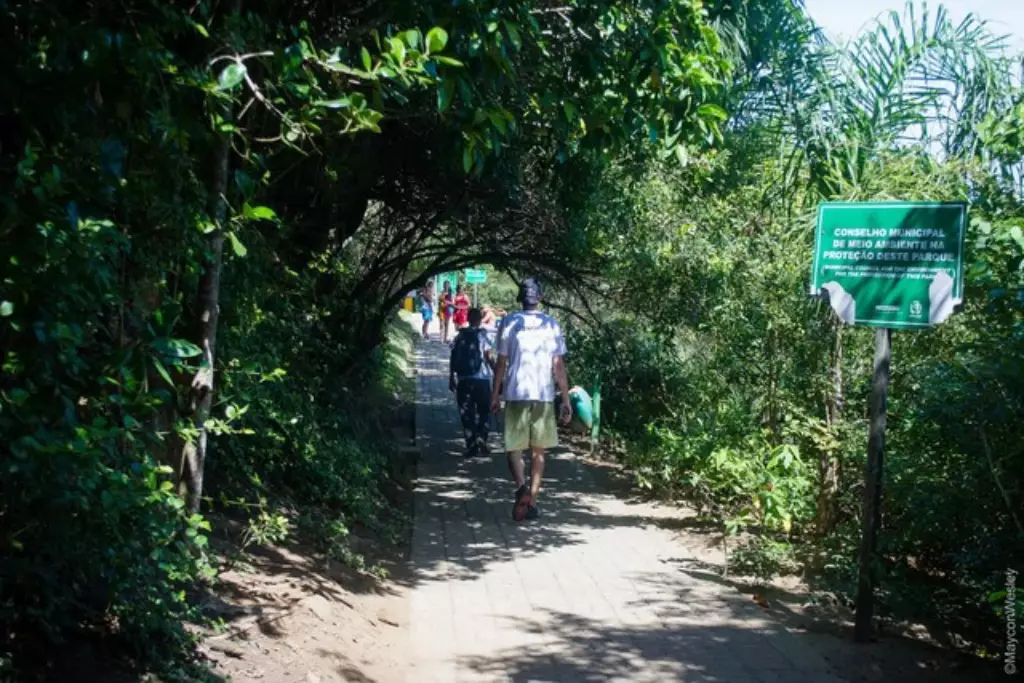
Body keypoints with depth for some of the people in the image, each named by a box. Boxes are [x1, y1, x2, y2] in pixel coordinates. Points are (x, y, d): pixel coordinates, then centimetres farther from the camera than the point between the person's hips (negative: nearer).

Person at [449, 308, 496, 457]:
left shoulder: (460, 337, 4)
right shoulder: (483, 336, -3)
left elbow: (453, 359, 5)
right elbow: (490, 359, -7)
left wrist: (451, 378, 13)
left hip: (463, 380, 2)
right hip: (482, 379, -2)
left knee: (467, 414, 6)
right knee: (484, 411, 14)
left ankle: (471, 446, 3)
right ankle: (481, 439, -2)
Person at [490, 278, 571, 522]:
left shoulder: (509, 323, 0)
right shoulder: (552, 325, 3)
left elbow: (501, 362, 1)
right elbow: (559, 366, 1)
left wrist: (495, 395, 10)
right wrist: (566, 400, 5)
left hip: (516, 394, -1)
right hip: (544, 395, 1)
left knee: (514, 448, 4)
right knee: (539, 451, 12)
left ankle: (521, 487, -22)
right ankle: (532, 502, 12)